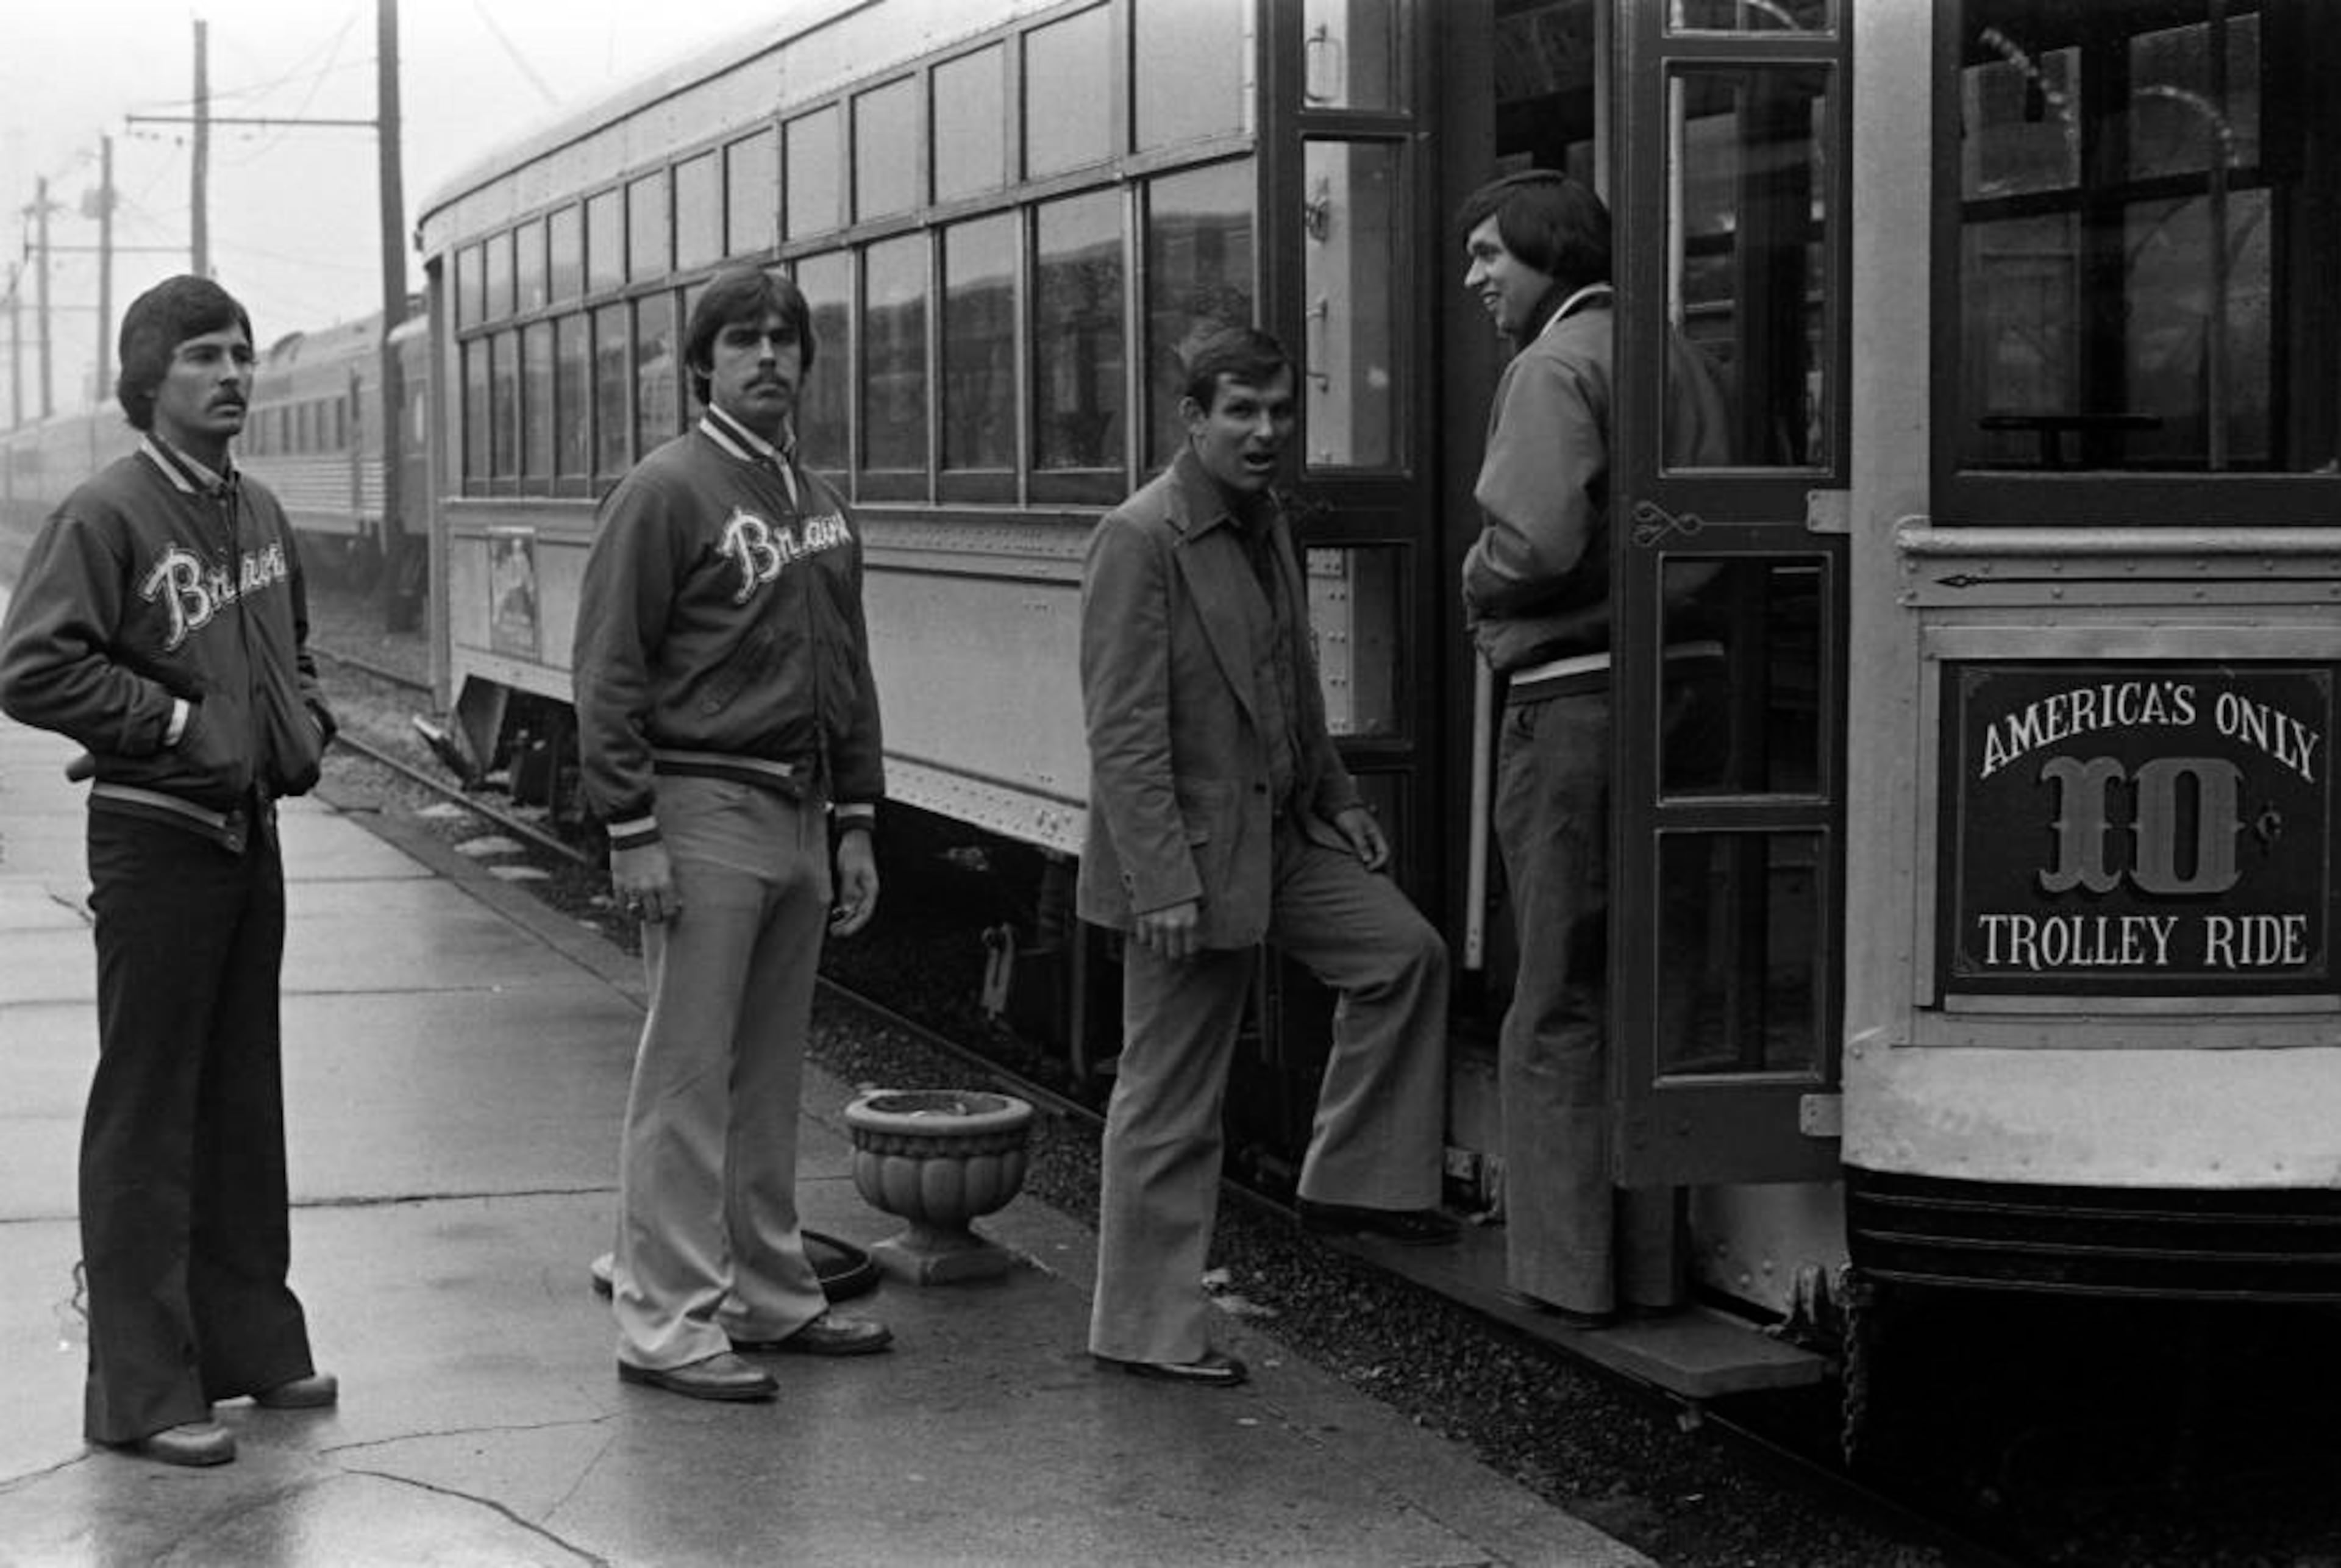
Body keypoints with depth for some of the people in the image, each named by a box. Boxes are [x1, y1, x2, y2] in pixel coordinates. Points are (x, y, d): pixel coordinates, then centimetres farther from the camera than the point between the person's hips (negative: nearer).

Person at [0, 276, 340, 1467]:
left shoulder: (260, 514, 11)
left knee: (244, 1097, 15)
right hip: (155, 832, -8)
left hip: (252, 828, 8)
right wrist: (177, 720, -18)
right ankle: (143, 1392, 3)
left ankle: (250, 1341, 27)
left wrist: (307, 721, 9)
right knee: (147, 1113, -2)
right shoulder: (107, 513, -12)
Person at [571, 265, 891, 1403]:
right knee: (687, 1076, -5)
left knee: (771, 1074, 13)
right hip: (704, 810, -7)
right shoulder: (666, 491, -7)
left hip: (799, 818, 7)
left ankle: (770, 1295, 22)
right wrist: (630, 831, -16)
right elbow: (610, 674, -11)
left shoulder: (819, 502, 16)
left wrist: (856, 822, 15)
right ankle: (666, 1323, -1)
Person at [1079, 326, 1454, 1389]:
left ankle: (1354, 1183, 14)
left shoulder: (1268, 524, 10)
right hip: (1190, 849, -8)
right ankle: (1145, 1329, 10)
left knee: (1403, 950, 1)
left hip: (1281, 831, 8)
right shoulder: (1140, 540, -17)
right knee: (1170, 1102, -1)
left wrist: (1336, 797, 16)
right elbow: (1122, 730, -21)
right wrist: (1164, 886, -24)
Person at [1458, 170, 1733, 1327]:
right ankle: (1651, 1261, 21)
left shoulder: (1554, 365, -11)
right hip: (1687, 682, 8)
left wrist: (1476, 587, -3)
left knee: (1558, 1000, 2)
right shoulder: (1678, 360, 14)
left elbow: (1536, 542, -22)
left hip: (1578, 698, -8)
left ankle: (1566, 1268, 7)